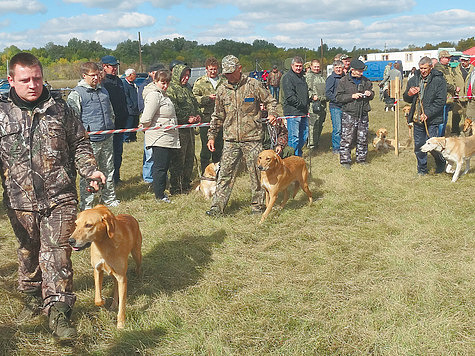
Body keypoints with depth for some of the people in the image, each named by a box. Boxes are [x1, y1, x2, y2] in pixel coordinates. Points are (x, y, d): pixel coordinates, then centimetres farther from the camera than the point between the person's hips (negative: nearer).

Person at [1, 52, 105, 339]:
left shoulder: (60, 108, 2)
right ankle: (33, 298, 37)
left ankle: (58, 310, 1)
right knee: (28, 251, 17)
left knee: (57, 253, -5)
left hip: (60, 197, -1)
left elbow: (79, 144, 10)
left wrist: (90, 170, -5)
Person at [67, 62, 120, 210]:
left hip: (107, 139, 7)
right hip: (90, 141, -6)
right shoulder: (76, 94, -6)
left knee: (108, 170, 14)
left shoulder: (103, 90, 16)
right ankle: (86, 203, 6)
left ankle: (109, 198, 28)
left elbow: (111, 112, 28)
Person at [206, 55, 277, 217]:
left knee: (256, 173, 4)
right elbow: (218, 116, 17)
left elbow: (270, 101, 10)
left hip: (252, 138, -2)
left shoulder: (253, 85, -1)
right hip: (230, 140, 3)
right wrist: (211, 136, 14)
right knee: (225, 174, -1)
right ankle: (217, 207, 3)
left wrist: (272, 114, -10)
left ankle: (257, 205, 18)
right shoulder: (222, 90, 9)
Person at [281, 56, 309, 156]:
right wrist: (301, 105, -15)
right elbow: (290, 96, -17)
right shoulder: (287, 77, -8)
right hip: (293, 112, -9)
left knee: (304, 135, 14)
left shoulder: (302, 77, 20)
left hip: (303, 112, 9)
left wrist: (306, 108, 16)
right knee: (294, 137, -6)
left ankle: (298, 155, 27)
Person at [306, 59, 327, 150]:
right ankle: (311, 144, -6)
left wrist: (326, 97, 19)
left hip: (323, 104, 8)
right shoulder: (308, 76, -2)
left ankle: (317, 142, 21)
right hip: (313, 103, -8)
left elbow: (326, 89, 30)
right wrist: (312, 96, -21)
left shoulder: (322, 77, 22)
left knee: (320, 125, 11)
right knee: (313, 124, -10)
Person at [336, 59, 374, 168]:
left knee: (363, 138, 9)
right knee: (347, 138, -5)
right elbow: (338, 97, -6)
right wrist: (352, 96, -16)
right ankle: (345, 160, 3)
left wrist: (370, 93, -2)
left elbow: (372, 96, 22)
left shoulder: (366, 81, 11)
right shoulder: (344, 81, -2)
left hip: (363, 114, 4)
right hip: (349, 114, -4)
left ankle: (361, 158, 22)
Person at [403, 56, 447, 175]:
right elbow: (406, 99, 20)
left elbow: (440, 101, -12)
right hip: (417, 119, 5)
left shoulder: (439, 81, -6)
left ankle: (441, 163, 22)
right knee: (418, 146, 9)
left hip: (432, 120, -5)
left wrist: (427, 114, -20)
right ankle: (422, 170, 24)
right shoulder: (414, 80, 10)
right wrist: (409, 94, -5)